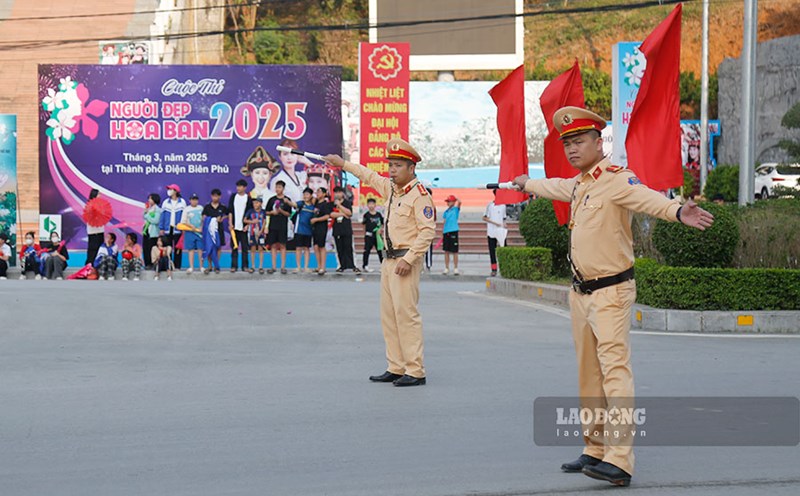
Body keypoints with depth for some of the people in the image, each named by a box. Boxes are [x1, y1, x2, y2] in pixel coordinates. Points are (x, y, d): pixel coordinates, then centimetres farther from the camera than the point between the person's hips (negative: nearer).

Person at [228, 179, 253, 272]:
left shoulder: (248, 198, 3)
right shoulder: (233, 197, 7)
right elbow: (230, 211, 5)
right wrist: (230, 223, -3)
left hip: (244, 227, -1)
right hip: (234, 226, 1)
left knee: (245, 247, 2)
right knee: (234, 247, 2)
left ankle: (245, 266, 7)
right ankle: (234, 266, 4)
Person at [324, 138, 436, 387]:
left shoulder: (419, 194, -11)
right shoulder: (390, 188, 14)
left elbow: (428, 231, -17)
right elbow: (370, 177, 32)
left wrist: (408, 259, -21)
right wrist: (343, 164, 38)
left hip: (406, 261, -9)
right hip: (389, 260, 9)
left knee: (406, 313, -12)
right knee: (388, 315, 8)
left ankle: (416, 372, -10)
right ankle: (396, 368, 13)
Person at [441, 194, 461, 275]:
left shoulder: (456, 209, 1)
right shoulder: (446, 212, 15)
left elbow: (459, 202, -18)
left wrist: (455, 197, -1)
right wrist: (442, 233, 16)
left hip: (453, 231, -5)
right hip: (446, 232, 5)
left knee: (454, 251, -1)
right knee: (446, 251, 7)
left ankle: (455, 268, 5)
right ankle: (446, 268, 14)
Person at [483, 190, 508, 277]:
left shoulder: (503, 205, 11)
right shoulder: (490, 205, 1)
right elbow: (484, 218, -1)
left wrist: (505, 227, 1)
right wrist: (494, 223, -11)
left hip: (501, 232, 2)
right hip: (491, 232, -2)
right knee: (492, 250, 0)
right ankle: (494, 269, 4)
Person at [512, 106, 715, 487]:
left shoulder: (616, 179, -14)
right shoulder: (578, 183, 13)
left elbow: (646, 198, -34)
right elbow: (555, 188, 37)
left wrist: (677, 212, -55)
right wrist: (526, 183, 55)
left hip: (611, 293, -9)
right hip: (580, 292, 9)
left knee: (614, 369, -16)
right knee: (588, 375, 14)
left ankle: (619, 461, -23)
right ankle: (595, 450, 24)